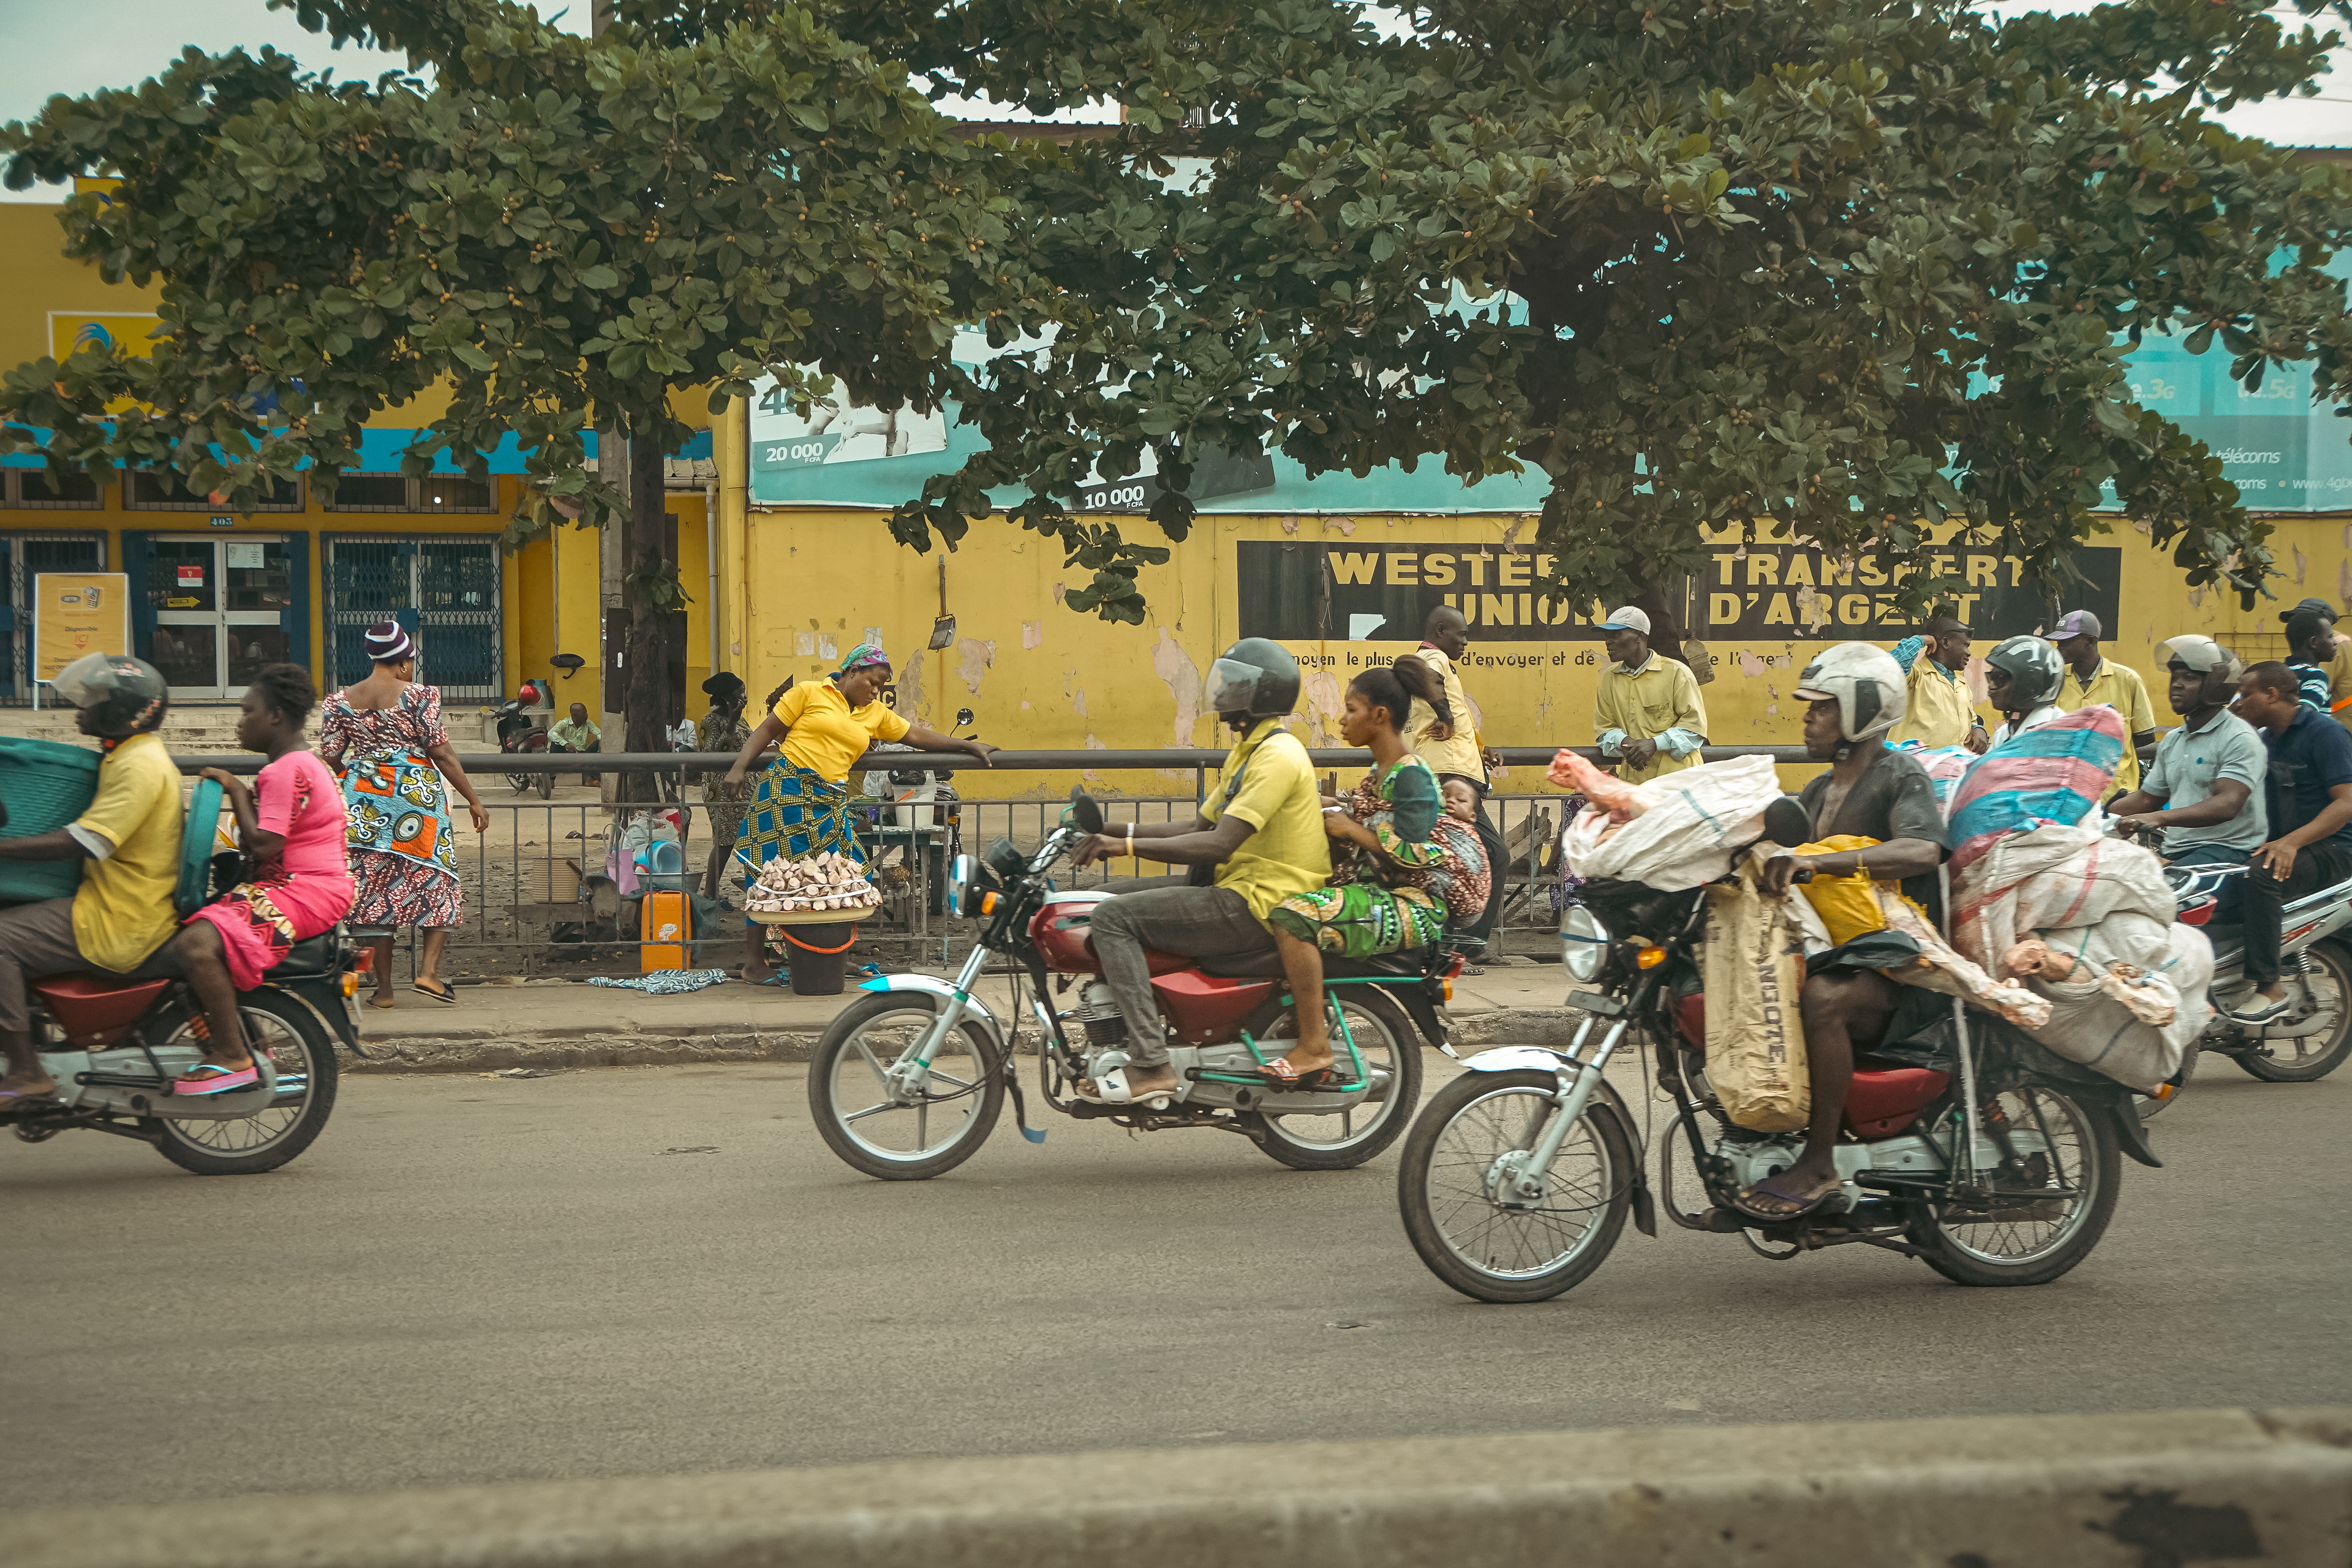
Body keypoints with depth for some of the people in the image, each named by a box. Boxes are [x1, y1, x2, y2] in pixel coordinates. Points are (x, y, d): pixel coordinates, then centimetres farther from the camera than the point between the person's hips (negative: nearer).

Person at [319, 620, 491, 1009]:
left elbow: (331, 759, 4)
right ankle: (428, 972, -6)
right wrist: (474, 800, -2)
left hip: (366, 802, 3)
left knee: (374, 888, 7)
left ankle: (384, 988, 8)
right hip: (418, 798, -3)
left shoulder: (341, 702, 3)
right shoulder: (419, 696, -8)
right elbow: (441, 753, -9)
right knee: (438, 882, 8)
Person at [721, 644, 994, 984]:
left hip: (831, 802, 6)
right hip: (788, 791, -6)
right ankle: (754, 959, -2)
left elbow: (917, 735, 24)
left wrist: (970, 746, 22)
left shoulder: (876, 714, 19)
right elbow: (767, 731, 4)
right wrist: (739, 768, -6)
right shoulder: (809, 694, 3)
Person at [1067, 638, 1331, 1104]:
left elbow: (1219, 845, -24)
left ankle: (1150, 1065, -22)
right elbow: (1200, 827, 20)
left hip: (1259, 908, -11)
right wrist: (1122, 831, 7)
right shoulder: (1247, 750, 19)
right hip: (1242, 894, 11)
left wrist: (1127, 846, -23)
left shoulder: (1278, 756, -16)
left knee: (1114, 917, -17)